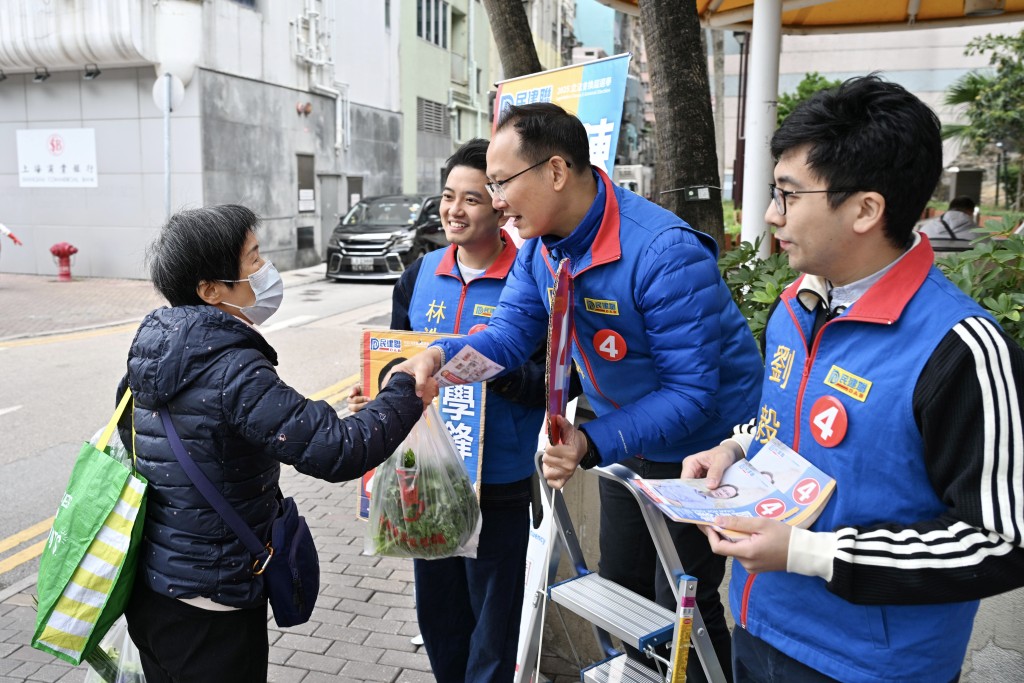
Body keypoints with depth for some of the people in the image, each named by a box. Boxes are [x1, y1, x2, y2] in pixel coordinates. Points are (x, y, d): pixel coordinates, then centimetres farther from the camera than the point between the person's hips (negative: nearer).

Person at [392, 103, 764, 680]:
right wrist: (442, 355, -30)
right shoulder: (540, 246, -8)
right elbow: (509, 335, -10)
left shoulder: (665, 254, -34)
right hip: (628, 438, 8)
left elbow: (691, 393, -32)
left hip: (700, 446, -7)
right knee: (621, 587, 23)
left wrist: (593, 445, -43)